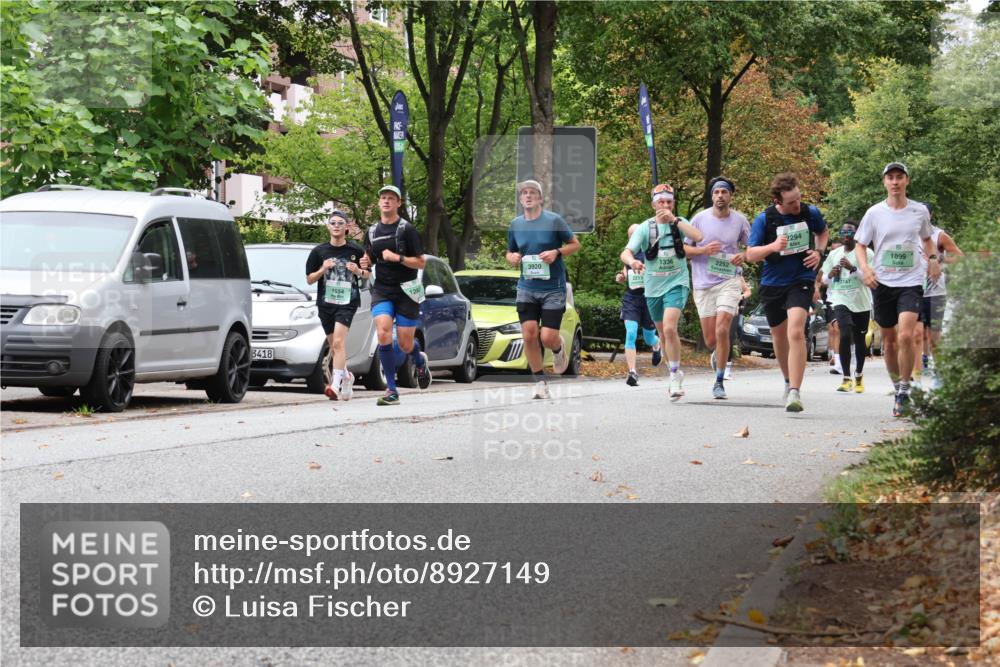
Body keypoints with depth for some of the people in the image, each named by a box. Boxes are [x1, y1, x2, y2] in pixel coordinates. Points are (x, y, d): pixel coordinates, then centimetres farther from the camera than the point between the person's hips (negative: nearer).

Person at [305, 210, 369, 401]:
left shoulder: (355, 251, 2)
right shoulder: (318, 252, 6)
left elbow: (367, 275, 13)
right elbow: (309, 279, 8)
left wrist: (358, 271, -9)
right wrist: (323, 269, -10)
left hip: (347, 301, -4)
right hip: (325, 302, 4)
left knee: (338, 342, -19)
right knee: (333, 345, 13)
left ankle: (336, 384, -25)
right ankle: (346, 376, 37)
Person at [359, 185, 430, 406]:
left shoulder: (406, 229, -5)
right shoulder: (372, 231, 10)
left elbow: (421, 262, -6)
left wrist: (397, 258, -19)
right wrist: (366, 263, 1)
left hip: (406, 291, -3)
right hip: (381, 290, 3)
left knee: (405, 344, 0)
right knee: (383, 335, -18)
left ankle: (420, 361, 40)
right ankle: (391, 390, -13)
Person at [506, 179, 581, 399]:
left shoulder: (554, 220, -6)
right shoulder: (516, 224, 6)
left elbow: (575, 244, 2)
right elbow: (510, 252, 20)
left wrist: (556, 252, -15)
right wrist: (512, 257, -4)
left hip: (553, 288, -3)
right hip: (526, 288, 3)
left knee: (547, 338, -9)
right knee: (529, 336, -7)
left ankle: (559, 349, 29)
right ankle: (540, 382, 8)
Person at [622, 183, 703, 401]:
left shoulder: (680, 223, -1)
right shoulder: (645, 227, -1)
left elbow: (698, 237, -21)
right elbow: (626, 252, -12)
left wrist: (674, 220, -22)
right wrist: (632, 261, -35)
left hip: (676, 284, -3)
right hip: (653, 287, 3)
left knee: (669, 328, -22)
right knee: (663, 334, 13)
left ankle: (675, 375, -12)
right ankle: (676, 373, 32)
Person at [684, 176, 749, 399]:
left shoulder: (740, 220, 1)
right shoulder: (699, 219, -1)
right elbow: (683, 249, 4)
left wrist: (743, 256, -8)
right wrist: (704, 250, -15)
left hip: (729, 281, -1)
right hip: (703, 283, 1)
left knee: (722, 331, -18)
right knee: (710, 340, 3)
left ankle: (719, 382, -7)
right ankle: (718, 353, 41)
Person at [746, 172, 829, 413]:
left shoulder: (810, 213, -5)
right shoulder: (764, 219, -9)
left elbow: (823, 232, 18)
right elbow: (750, 255, -6)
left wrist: (819, 252, -2)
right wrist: (772, 247, -25)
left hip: (801, 281, -2)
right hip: (772, 284, 2)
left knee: (796, 332, -22)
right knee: (780, 337, 16)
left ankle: (794, 392, -27)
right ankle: (789, 381, 42)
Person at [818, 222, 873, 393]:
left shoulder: (866, 253, -3)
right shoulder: (834, 254, 11)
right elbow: (824, 279, 17)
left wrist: (852, 269, -24)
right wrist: (830, 275, -6)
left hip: (861, 303, -1)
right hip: (841, 301, 1)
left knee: (860, 340, 10)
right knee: (845, 335, -20)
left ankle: (859, 375, 33)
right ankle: (846, 378, -18)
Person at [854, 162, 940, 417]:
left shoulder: (920, 211, 3)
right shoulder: (874, 213, 0)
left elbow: (927, 239, 21)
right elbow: (860, 245, 5)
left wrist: (932, 258, 3)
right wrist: (865, 267, -13)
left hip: (911, 281, -1)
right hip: (882, 282, 1)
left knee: (906, 335, -19)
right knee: (889, 340, 8)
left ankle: (904, 390, -8)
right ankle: (897, 387, 27)